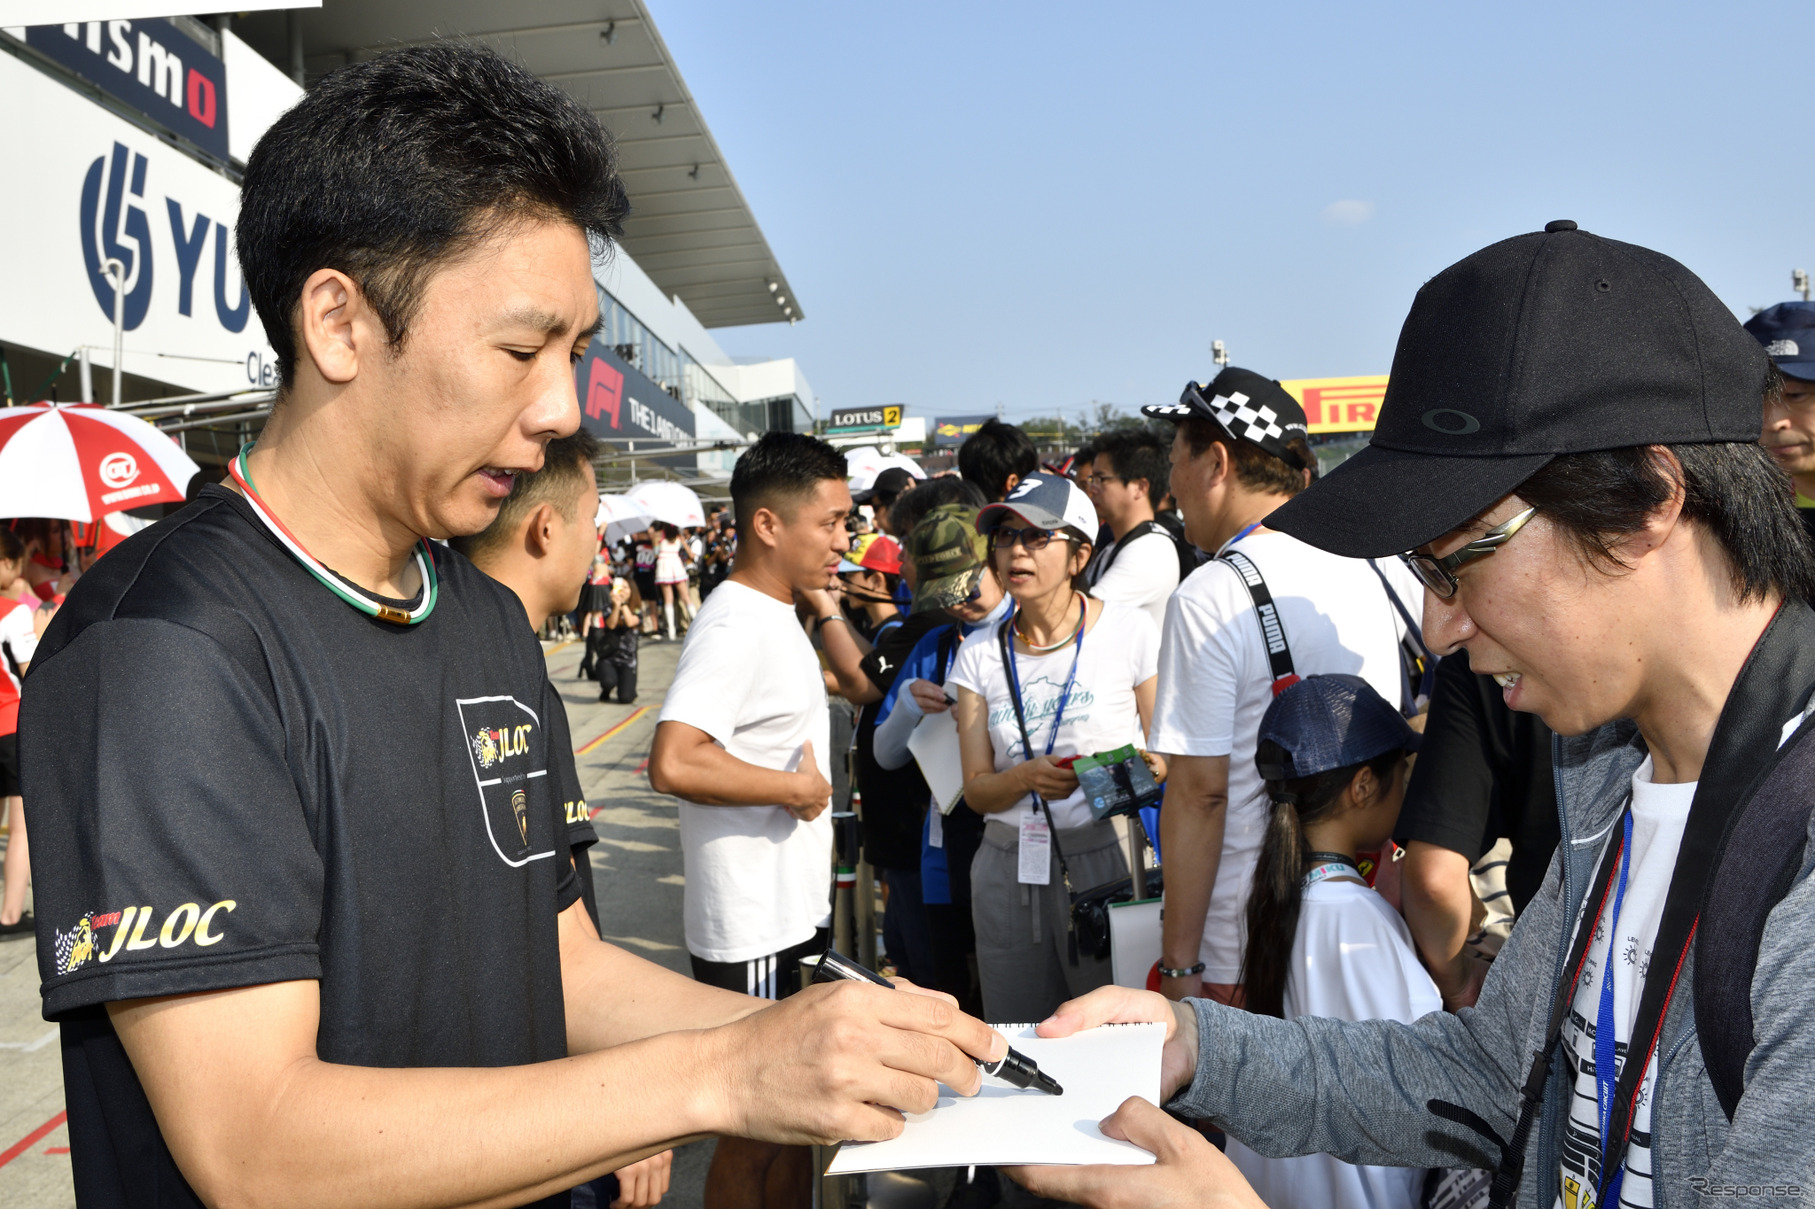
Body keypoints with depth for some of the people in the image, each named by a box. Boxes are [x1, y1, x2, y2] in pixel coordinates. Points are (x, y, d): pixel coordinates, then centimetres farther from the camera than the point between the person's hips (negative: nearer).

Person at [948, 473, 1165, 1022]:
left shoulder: (1129, 631, -3)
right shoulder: (980, 653, 5)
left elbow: (1169, 757, 2)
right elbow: (975, 789, 3)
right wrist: (1027, 777, -17)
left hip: (1105, 855, -3)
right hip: (1009, 868, 3)